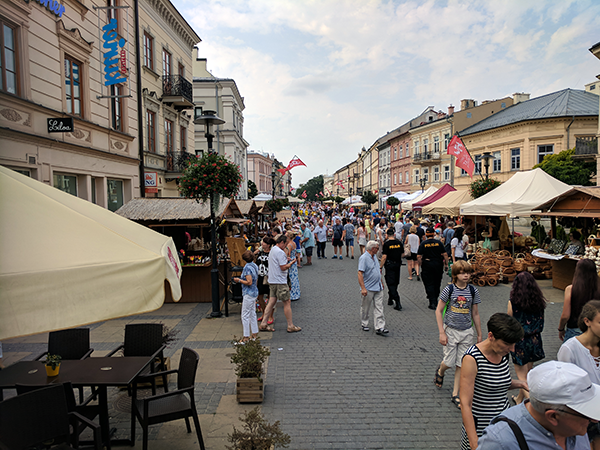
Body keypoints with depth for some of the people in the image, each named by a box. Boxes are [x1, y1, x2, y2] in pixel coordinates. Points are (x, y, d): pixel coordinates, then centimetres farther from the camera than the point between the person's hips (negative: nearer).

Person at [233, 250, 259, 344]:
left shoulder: (247, 267, -19)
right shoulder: (254, 266, 8)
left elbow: (249, 282, -23)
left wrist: (239, 280, -12)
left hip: (248, 294, -9)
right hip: (254, 292, 9)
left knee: (245, 315, -3)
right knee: (252, 313, 16)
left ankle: (246, 337, 2)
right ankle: (255, 333, 24)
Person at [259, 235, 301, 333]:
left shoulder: (272, 250, 15)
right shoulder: (280, 252, -17)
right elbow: (283, 268, -19)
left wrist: (286, 260, 15)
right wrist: (291, 262, -5)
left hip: (272, 281, 9)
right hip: (280, 282, -9)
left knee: (271, 302, 11)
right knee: (287, 303, 0)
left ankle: (263, 324, 12)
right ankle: (290, 326, 8)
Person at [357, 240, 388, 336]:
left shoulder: (374, 256, 12)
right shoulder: (363, 258, -15)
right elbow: (360, 273, -21)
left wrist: (381, 283, 25)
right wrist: (363, 288, -26)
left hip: (378, 288, 8)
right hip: (368, 289, -8)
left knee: (379, 308, 2)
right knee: (365, 308, 8)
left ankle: (380, 327, 2)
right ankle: (364, 324, 25)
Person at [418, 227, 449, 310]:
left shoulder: (423, 244, -5)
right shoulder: (438, 243, -1)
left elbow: (419, 256, -9)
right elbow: (445, 254, -1)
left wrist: (420, 265, 2)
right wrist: (446, 264, 7)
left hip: (427, 265, -2)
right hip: (438, 265, 2)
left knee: (429, 284, 3)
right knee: (437, 283, 16)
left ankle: (432, 303, -3)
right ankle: (435, 300, 29)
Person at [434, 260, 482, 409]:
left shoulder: (473, 291, -1)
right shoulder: (449, 289, -10)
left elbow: (475, 314, 8)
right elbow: (438, 311, -6)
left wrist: (479, 335, 10)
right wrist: (442, 333, -11)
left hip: (467, 332, 2)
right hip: (451, 330, -2)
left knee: (462, 364, 5)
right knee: (449, 362, 2)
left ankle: (455, 394, 18)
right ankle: (440, 370, 38)